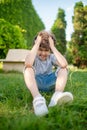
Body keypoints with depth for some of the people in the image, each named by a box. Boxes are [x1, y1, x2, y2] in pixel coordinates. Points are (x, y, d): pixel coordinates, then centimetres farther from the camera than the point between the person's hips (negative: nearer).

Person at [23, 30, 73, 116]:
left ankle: (57, 95, -47)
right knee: (28, 68, -29)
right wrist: (37, 44, -26)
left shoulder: (52, 57, -1)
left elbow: (64, 64, -25)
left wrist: (53, 46, -21)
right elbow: (28, 64, -35)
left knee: (63, 69, -19)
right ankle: (37, 99, -52)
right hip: (35, 83, -2)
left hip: (49, 84, 2)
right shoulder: (33, 56, -7)